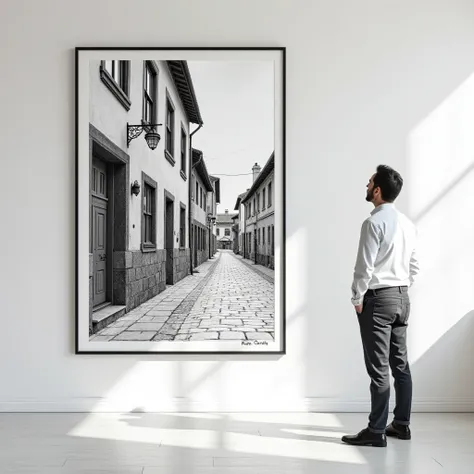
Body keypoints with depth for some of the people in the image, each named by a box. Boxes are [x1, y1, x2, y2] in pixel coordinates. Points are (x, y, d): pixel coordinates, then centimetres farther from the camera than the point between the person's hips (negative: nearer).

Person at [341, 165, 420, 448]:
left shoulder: (374, 222, -15)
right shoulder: (408, 223, 10)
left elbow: (365, 266, -17)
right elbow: (414, 266, 13)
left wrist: (357, 298, -7)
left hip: (377, 298, -8)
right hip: (402, 297, 8)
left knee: (379, 367, -3)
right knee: (400, 363, 14)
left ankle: (377, 432, 5)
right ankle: (402, 424, 25)